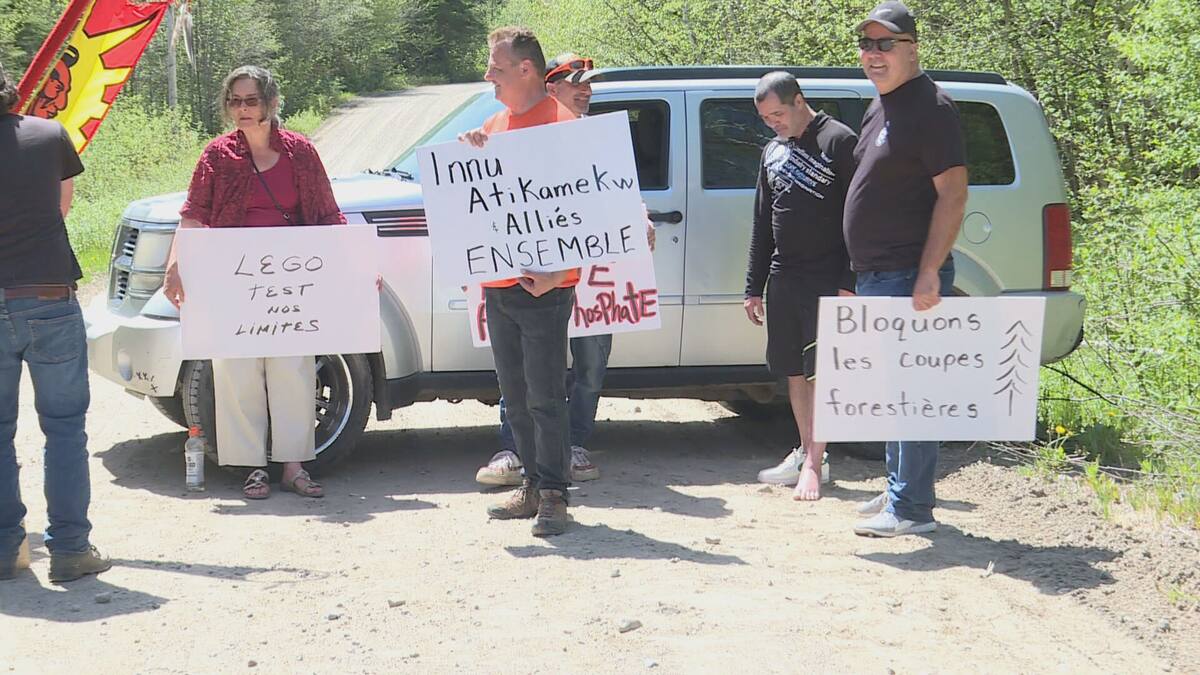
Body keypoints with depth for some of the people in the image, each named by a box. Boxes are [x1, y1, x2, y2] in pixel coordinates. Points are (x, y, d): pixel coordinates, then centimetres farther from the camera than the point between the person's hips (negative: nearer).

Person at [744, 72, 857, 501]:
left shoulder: (839, 142, -6)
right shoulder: (772, 151, 17)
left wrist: (849, 283, -15)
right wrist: (754, 287, 17)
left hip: (826, 280, -7)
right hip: (783, 279, 7)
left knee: (819, 371, -6)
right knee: (793, 370, 10)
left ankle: (814, 465, -5)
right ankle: (806, 452, 19)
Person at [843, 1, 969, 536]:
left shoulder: (929, 107, -12)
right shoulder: (879, 106, 17)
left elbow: (953, 193, -18)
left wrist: (929, 272, -24)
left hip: (908, 277, -10)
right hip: (875, 275, 10)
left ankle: (911, 508, -4)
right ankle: (899, 491, 26)